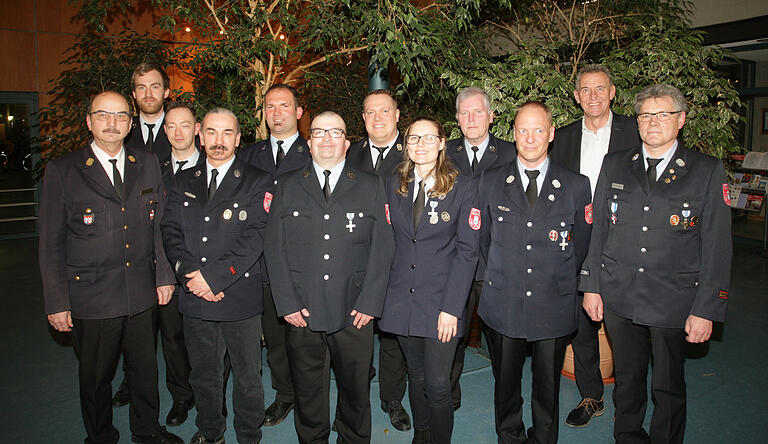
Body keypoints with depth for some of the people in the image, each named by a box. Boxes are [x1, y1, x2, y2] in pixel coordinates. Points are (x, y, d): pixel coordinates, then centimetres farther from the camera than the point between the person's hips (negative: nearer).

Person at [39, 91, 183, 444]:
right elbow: (51, 244, -3)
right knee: (95, 377, 14)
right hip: (91, 299, -2)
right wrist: (57, 302, -5)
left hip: (142, 296, 3)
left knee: (145, 369, 16)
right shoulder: (62, 170, -4)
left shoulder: (148, 165, 6)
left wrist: (164, 275, 4)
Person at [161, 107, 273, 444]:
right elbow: (171, 231, 3)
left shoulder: (257, 182, -3)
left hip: (241, 298, -3)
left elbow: (254, 237, -13)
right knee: (203, 375, 19)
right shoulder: (185, 181, 11)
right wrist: (191, 274, -12)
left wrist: (213, 275, -18)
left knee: (247, 377, 10)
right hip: (195, 300, 4)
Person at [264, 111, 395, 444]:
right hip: (302, 315, 1)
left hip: (354, 315, 0)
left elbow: (382, 248, 1)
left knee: (356, 393, 12)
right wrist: (287, 303, -5)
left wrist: (369, 303, -7)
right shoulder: (287, 186, 8)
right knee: (307, 394, 13)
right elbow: (275, 248, 3)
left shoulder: (371, 186, 6)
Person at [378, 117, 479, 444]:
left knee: (438, 385, -2)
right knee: (416, 378, 16)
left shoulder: (464, 188, -4)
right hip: (402, 300, 3)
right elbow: (390, 242, 9)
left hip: (441, 302, -3)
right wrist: (384, 293, 0)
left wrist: (451, 307, -13)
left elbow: (467, 251, -7)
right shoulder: (393, 185, 7)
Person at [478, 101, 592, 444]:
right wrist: (502, 278, 10)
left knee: (548, 387, 13)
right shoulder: (491, 182, 2)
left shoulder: (577, 186, -1)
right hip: (503, 305, 1)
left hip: (553, 307, 0)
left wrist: (559, 283, 10)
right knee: (505, 385, 14)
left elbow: (579, 247, 9)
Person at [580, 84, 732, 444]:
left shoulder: (707, 171, -2)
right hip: (618, 296, 2)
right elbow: (599, 229, 7)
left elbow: (717, 247, -4)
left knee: (668, 389, 12)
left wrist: (705, 309, -8)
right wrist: (591, 286, 4)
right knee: (626, 380, 16)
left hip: (674, 302, -2)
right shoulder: (615, 165, 5)